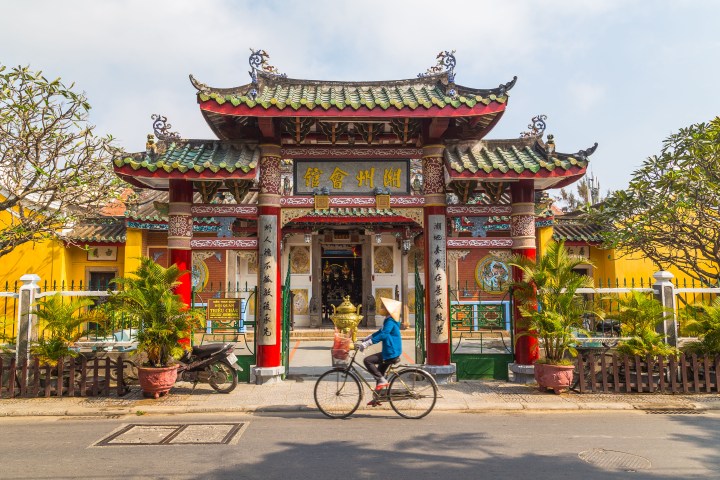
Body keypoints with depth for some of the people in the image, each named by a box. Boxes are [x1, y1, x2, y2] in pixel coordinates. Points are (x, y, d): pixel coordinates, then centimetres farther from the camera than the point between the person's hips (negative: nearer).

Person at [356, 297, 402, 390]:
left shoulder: (390, 321, -18)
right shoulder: (388, 320, 14)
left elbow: (383, 335, -29)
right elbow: (380, 332, 23)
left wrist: (366, 344, -31)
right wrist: (365, 339, 20)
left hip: (391, 353, -10)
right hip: (390, 352, 10)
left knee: (367, 360, -14)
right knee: (380, 372, 19)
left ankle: (381, 380, -10)